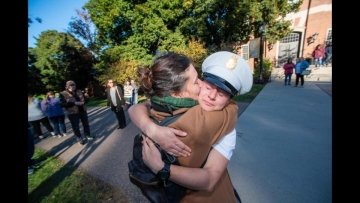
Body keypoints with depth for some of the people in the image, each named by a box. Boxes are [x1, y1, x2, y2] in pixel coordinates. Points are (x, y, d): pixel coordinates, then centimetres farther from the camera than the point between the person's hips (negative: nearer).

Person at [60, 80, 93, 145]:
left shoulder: (79, 92, 4)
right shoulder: (63, 94, -7)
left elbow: (84, 99, 12)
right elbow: (62, 104, -15)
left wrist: (82, 102, -11)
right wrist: (74, 103, -22)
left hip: (83, 111, 4)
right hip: (72, 113, -4)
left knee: (86, 124, 14)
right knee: (75, 127, 5)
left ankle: (87, 135, 32)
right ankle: (79, 138, 22)